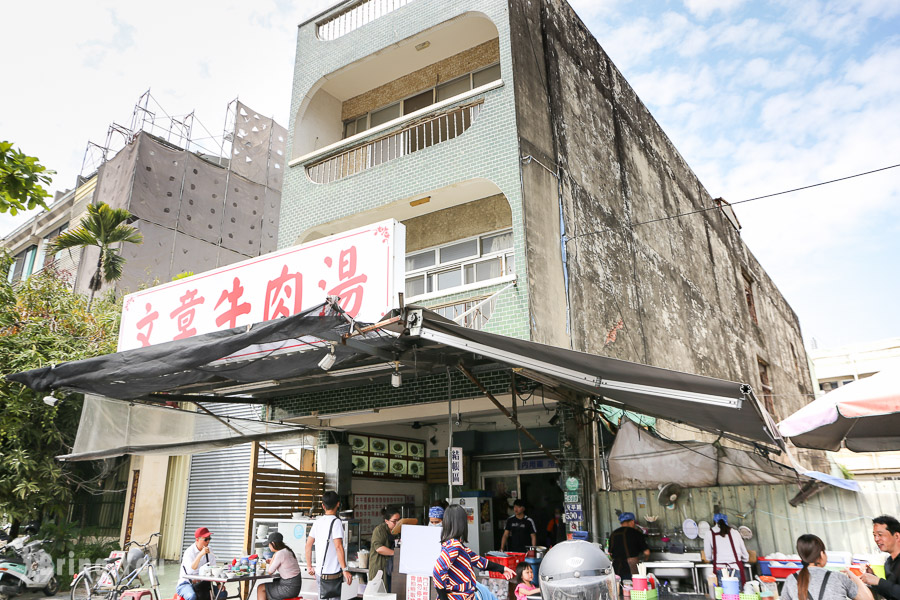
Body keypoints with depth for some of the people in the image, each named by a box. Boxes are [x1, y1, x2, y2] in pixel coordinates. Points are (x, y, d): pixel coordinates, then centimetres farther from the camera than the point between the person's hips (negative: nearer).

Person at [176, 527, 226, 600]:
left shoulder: (209, 551, 4)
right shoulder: (189, 551, -14)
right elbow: (190, 571, -31)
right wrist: (201, 554, -40)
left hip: (202, 584, 6)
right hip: (186, 584, -5)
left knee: (222, 593, -15)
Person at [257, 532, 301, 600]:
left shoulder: (280, 554, -20)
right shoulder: (287, 550, 6)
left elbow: (270, 571, -11)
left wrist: (273, 557, 0)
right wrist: (271, 562, 11)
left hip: (289, 588, -8)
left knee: (261, 588, 7)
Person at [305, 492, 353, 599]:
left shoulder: (317, 522, 7)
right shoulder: (336, 522, -13)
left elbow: (308, 545, 12)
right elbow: (338, 547, -20)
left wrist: (309, 566, 21)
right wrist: (345, 570, -18)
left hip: (319, 572, 7)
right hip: (332, 573, -7)